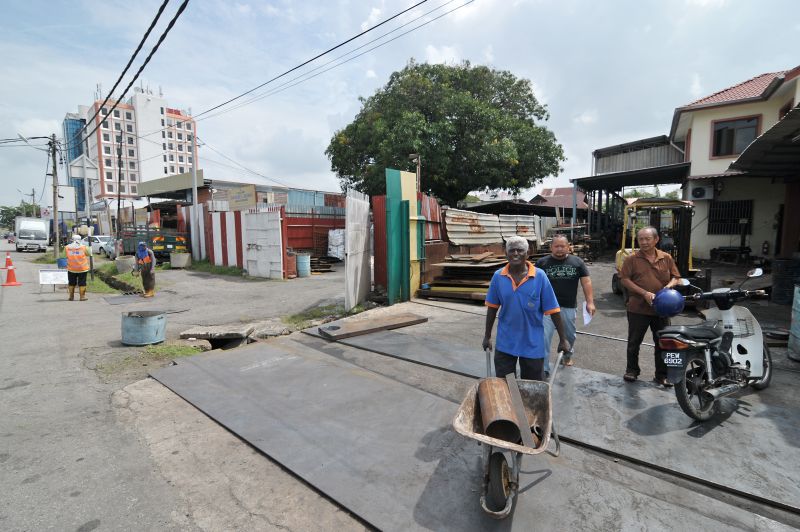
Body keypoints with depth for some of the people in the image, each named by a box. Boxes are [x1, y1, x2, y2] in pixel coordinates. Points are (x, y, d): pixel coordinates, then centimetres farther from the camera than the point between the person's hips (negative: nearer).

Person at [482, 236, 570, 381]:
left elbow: (553, 310, -8)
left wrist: (563, 339, -4)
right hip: (505, 343, 2)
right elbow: (492, 308, 2)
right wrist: (487, 336, 7)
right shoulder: (498, 276, -7)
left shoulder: (539, 276, -13)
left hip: (532, 344, -1)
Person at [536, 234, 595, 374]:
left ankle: (567, 355, 48)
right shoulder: (542, 262, -2)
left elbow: (586, 282, 1)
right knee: (544, 337, -9)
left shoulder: (577, 262, 2)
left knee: (570, 336, 19)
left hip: (569, 307, 2)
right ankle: (544, 369, -2)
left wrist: (590, 302, -7)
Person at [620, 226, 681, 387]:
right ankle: (632, 370, 26)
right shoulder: (632, 259, -4)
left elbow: (675, 277, 10)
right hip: (638, 308, -2)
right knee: (634, 342, 9)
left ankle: (661, 375, 25)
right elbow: (625, 279, -9)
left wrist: (668, 287, -12)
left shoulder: (666, 258, 5)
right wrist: (644, 293, -18)